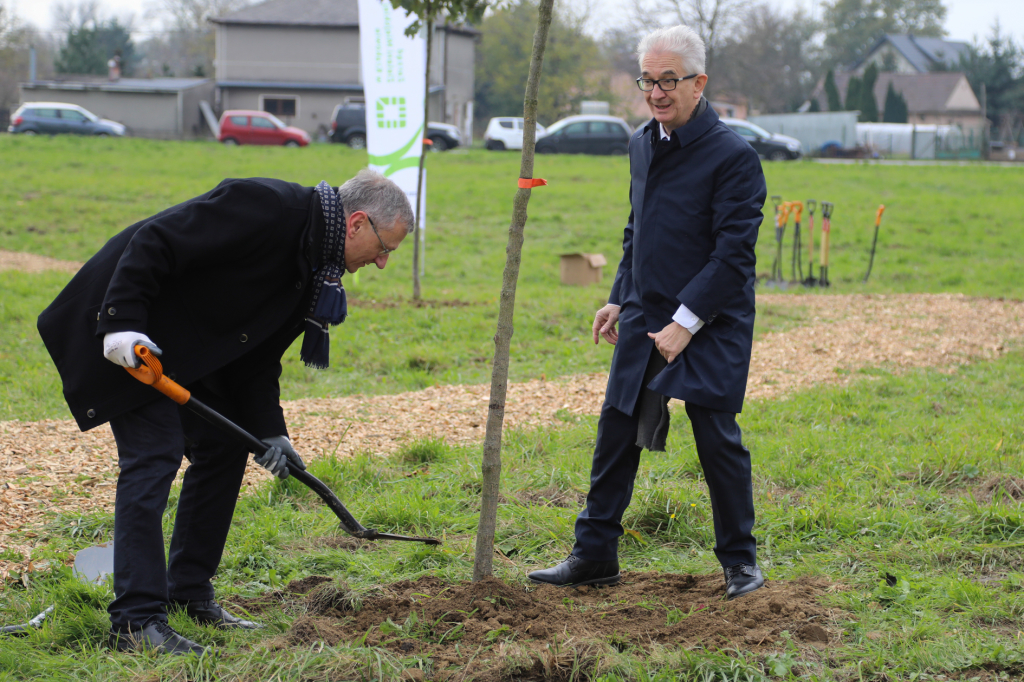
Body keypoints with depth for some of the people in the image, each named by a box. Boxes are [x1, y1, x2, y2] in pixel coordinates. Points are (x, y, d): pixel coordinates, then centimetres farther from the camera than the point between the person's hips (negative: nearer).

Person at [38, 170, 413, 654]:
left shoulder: (316, 267, 4)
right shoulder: (268, 209, -25)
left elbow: (258, 356, 8)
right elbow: (154, 242, -28)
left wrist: (269, 430, -2)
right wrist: (122, 323, -31)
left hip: (183, 347, 10)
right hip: (126, 332, -10)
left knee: (224, 446, 9)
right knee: (154, 453, -16)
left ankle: (189, 592, 19)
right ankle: (135, 620, -16)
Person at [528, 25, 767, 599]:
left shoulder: (733, 156, -14)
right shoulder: (643, 145, 10)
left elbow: (734, 252, -17)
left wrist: (686, 322, -19)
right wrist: (619, 300, 16)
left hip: (709, 326, -7)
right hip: (645, 320, 7)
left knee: (718, 439, -2)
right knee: (616, 430, 7)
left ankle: (740, 560, 14)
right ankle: (594, 556, 16)